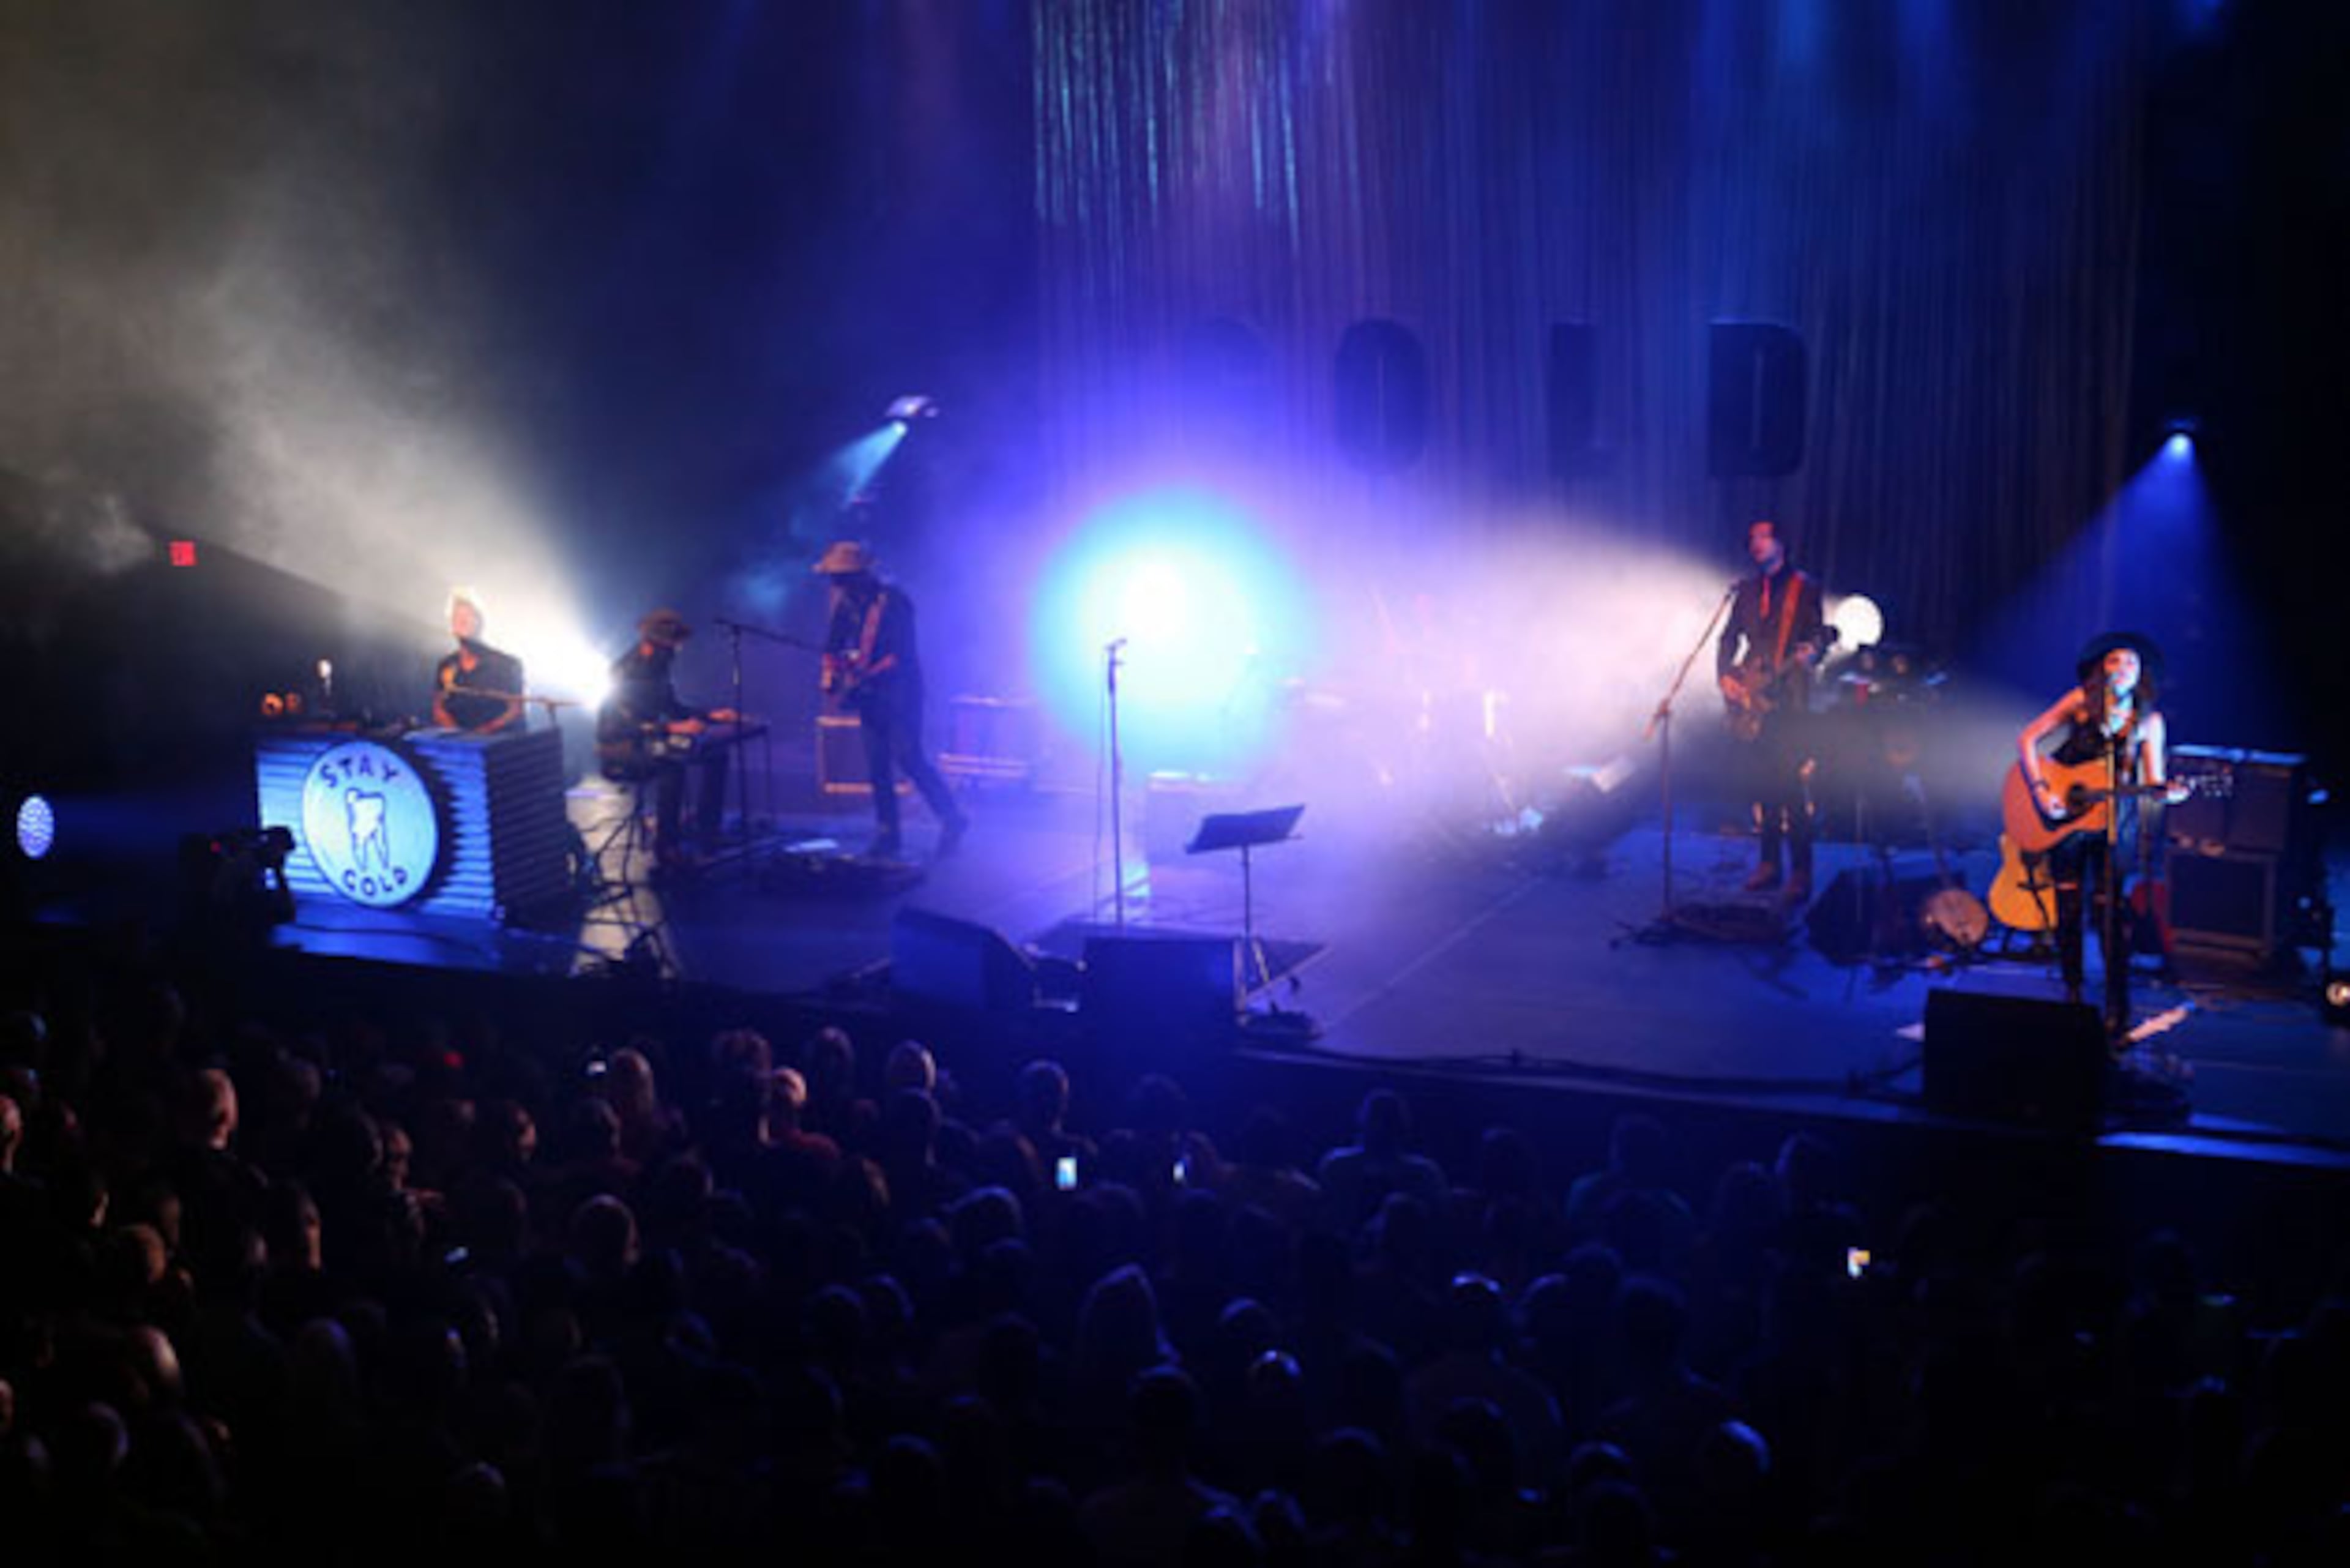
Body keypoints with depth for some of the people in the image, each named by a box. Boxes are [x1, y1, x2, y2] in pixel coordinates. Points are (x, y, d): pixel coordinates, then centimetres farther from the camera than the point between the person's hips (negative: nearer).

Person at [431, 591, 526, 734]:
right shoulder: (445, 668, 13)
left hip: (496, 739, -3)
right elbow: (439, 710, 11)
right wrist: (457, 733, -8)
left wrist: (485, 731, -14)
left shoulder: (507, 664, 2)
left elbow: (515, 711, -1)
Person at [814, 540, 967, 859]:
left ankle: (952, 819, 2)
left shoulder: (892, 602, -17)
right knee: (877, 764, 6)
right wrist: (831, 676, -4)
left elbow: (901, 654, -21)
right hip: (871, 692, 7)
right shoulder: (846, 603, 4)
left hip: (901, 689, -7)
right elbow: (834, 643, 13)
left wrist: (863, 679, -27)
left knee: (908, 756, -11)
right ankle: (888, 834, 13)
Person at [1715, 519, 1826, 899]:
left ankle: (1801, 871, -10)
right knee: (1763, 782, 6)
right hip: (1752, 700, 5)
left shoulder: (1804, 587, 2)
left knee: (1791, 784, -12)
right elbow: (1730, 637, 17)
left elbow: (1819, 634, -2)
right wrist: (1725, 675, 3)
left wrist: (1811, 653, -24)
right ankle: (1769, 863, 13)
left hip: (1788, 697, -5)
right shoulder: (1747, 590, 16)